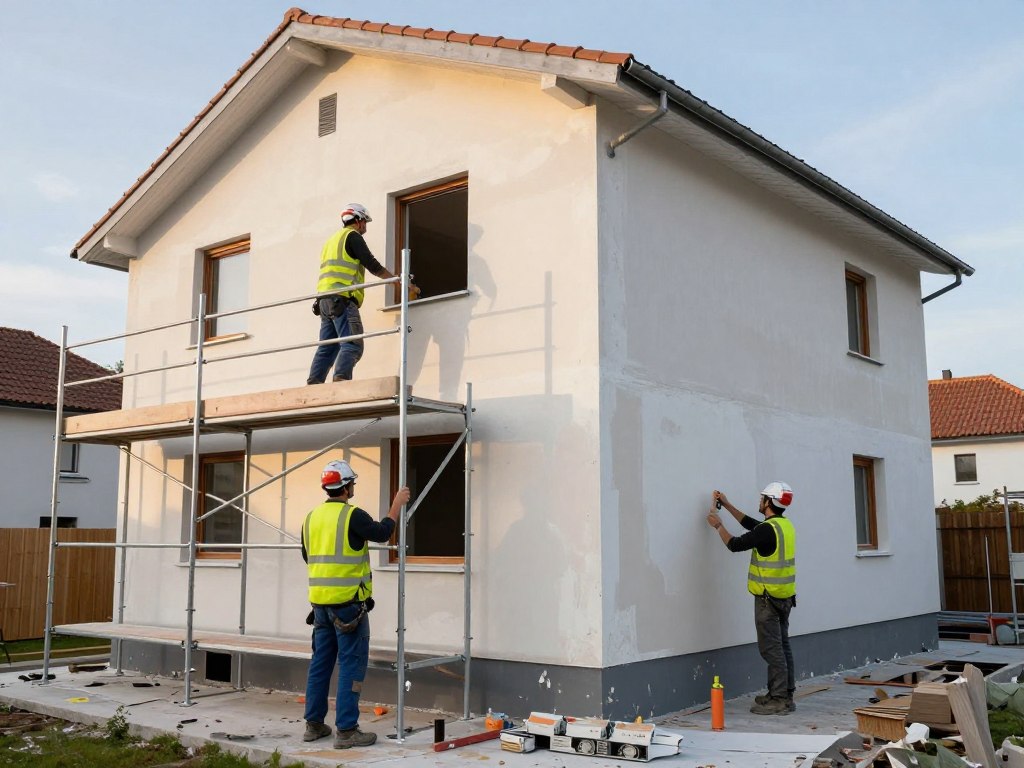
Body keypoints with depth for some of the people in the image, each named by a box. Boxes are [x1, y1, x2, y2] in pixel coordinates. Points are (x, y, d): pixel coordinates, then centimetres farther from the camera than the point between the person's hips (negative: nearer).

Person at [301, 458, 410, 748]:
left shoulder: (311, 517, 9)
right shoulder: (352, 515, -14)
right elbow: (382, 533, -7)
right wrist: (398, 504, 2)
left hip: (320, 601, 7)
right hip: (348, 602, -7)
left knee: (320, 662, 14)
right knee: (351, 664, -2)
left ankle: (313, 724, 20)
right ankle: (346, 730, -1)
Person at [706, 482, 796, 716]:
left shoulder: (768, 530, -20)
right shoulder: (784, 525, 8)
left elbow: (735, 544, -13)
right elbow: (752, 525, 22)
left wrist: (718, 525, 4)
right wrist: (727, 505, 26)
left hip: (768, 598, -9)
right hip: (785, 597, 9)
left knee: (771, 648, -5)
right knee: (781, 645, 14)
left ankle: (780, 699, -3)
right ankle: (784, 694, 21)